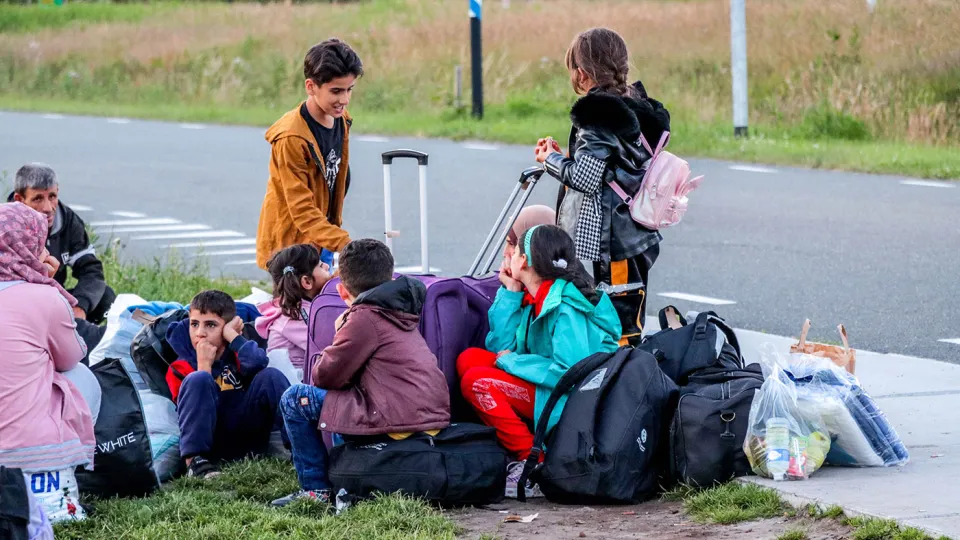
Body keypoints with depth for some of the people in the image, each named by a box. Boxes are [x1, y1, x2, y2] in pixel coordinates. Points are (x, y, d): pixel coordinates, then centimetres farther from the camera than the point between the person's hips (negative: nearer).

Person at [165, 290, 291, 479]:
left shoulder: (236, 351, 7)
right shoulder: (181, 366, 3)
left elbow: (257, 362, -19)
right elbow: (193, 407, -13)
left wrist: (231, 334, -8)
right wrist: (204, 364, -13)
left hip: (247, 438, 2)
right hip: (207, 440, -2)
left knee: (270, 376, -15)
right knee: (198, 379, -24)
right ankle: (194, 460, -32)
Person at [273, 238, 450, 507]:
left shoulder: (364, 317, -8)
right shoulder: (402, 314, 19)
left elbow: (325, 376, -5)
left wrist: (338, 336, 11)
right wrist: (345, 336, 19)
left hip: (398, 426, -9)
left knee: (294, 399, 0)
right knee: (346, 395, 35)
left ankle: (316, 489, 5)